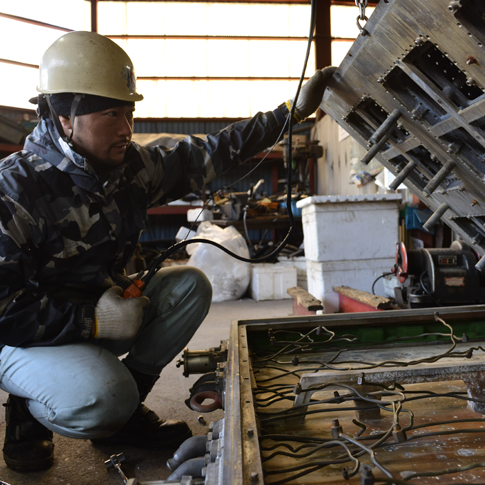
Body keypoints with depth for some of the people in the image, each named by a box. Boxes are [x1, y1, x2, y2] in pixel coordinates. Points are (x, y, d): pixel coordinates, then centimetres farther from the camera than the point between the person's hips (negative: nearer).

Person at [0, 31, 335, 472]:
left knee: (190, 285, -11)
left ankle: (123, 411, 2)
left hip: (102, 311, 7)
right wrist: (91, 319, -29)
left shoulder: (133, 166, -5)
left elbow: (208, 155, 0)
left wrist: (292, 112, 1)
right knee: (104, 397, -33)